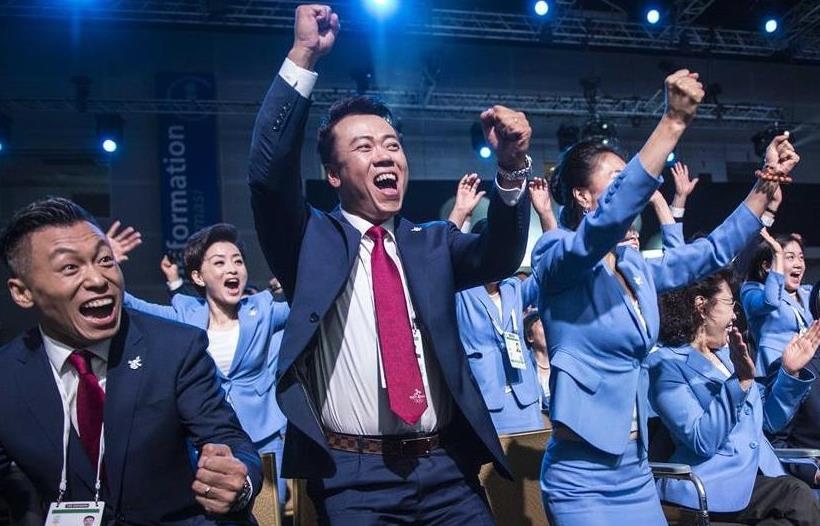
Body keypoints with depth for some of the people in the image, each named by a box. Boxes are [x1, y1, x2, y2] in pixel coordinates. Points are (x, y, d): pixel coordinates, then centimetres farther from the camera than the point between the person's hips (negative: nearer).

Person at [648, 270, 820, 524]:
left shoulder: (725, 353, 16)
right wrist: (740, 382, -25)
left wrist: (790, 372, 8)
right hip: (714, 485, -7)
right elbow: (703, 441, -19)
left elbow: (769, 418, 21)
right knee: (797, 497, -25)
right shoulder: (665, 364, -9)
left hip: (760, 473, 7)